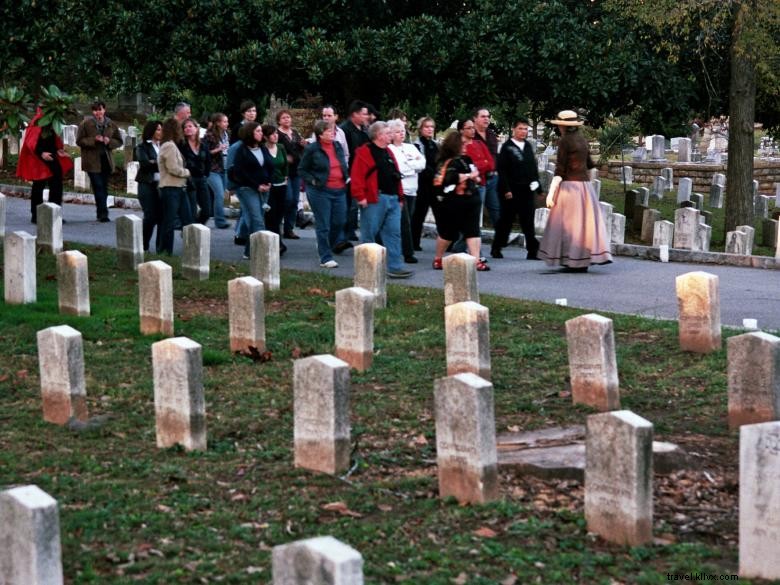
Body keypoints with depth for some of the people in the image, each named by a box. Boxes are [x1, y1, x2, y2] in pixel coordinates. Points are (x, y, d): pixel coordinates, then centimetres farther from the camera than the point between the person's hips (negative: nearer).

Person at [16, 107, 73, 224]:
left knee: (56, 186, 5)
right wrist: (41, 153, -27)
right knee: (38, 187, 1)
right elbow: (30, 143, -17)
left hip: (52, 158, 7)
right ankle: (35, 216, 8)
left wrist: (59, 150, 4)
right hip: (38, 161, -7)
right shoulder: (36, 123, -13)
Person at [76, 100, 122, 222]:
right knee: (98, 186, -13)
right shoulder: (86, 124, -2)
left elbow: (119, 141, 13)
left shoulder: (111, 124, 8)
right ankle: (103, 213, -15)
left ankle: (101, 214, 17)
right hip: (92, 161, -4)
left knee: (104, 188, 7)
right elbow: (79, 141, -3)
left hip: (106, 161, 4)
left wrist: (109, 142, -8)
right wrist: (94, 140, -17)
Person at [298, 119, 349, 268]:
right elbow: (302, 170, 0)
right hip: (320, 191, -6)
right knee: (323, 225, -2)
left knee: (339, 222, 7)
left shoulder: (338, 146, 9)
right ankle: (325, 258, 3)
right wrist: (313, 181, -12)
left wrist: (346, 178, 8)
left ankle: (325, 248, 31)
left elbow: (344, 166, 23)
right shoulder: (312, 149, -6)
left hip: (339, 190, 6)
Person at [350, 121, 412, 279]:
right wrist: (360, 196, -19)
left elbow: (396, 176, 22)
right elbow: (357, 176, -14)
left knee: (394, 233, 2)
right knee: (369, 234, 0)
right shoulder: (364, 152, -7)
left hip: (392, 199, 8)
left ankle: (395, 267, 2)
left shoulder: (388, 153, 19)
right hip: (374, 200, -8)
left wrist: (400, 197, 18)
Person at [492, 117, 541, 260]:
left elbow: (533, 166, 18)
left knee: (528, 221, 2)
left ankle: (532, 251, 0)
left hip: (527, 190, 5)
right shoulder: (507, 147, -4)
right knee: (505, 220, 4)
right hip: (511, 190, -5)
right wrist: (506, 189, -14)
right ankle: (496, 249, 15)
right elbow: (502, 170, -8)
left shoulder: (528, 146, 13)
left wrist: (535, 182, 5)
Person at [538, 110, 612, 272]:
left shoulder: (564, 141, -9)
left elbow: (559, 169, -14)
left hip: (569, 184, -7)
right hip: (585, 184, 7)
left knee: (570, 223, -2)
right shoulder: (582, 140, 12)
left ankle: (575, 263, -2)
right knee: (585, 220, 8)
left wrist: (551, 192, -13)